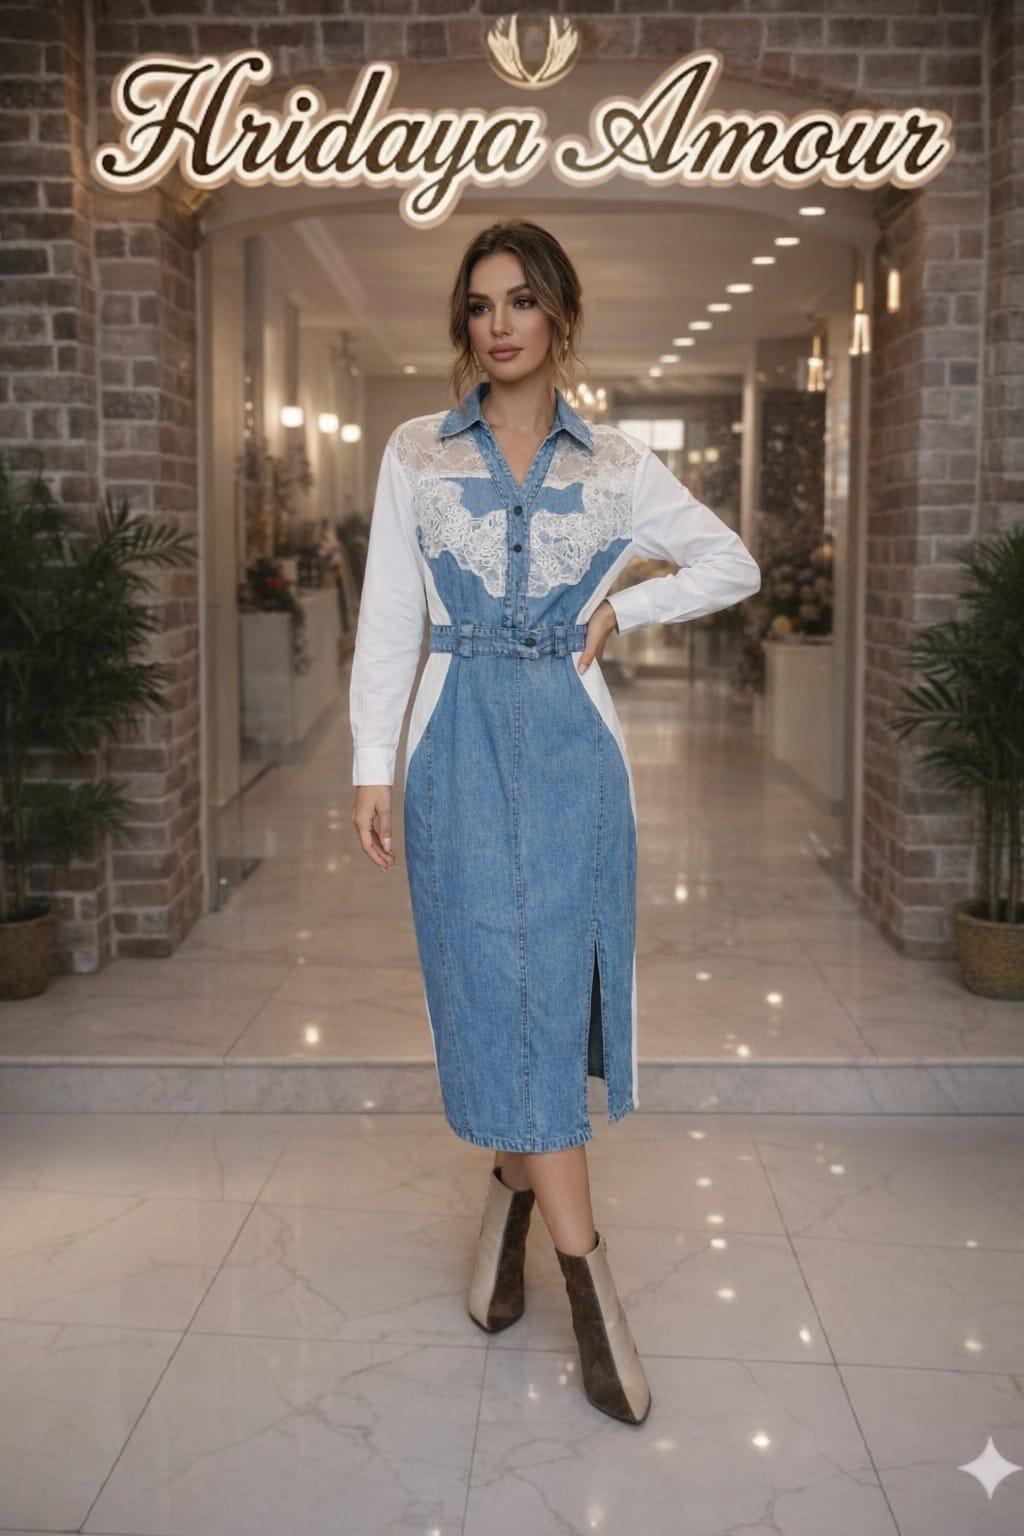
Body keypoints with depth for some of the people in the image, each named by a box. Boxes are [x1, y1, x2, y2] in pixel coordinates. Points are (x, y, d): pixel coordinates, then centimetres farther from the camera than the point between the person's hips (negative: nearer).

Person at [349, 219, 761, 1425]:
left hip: (571, 746, 1)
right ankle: (587, 1277, 5)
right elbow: (388, 619, 4)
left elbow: (734, 565, 13)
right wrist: (373, 767, -1)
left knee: (553, 981, 2)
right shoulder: (415, 453, 5)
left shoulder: (616, 463, 5)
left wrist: (627, 608, 1)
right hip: (461, 744, 0)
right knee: (496, 981, -4)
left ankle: (512, 1193, 28)